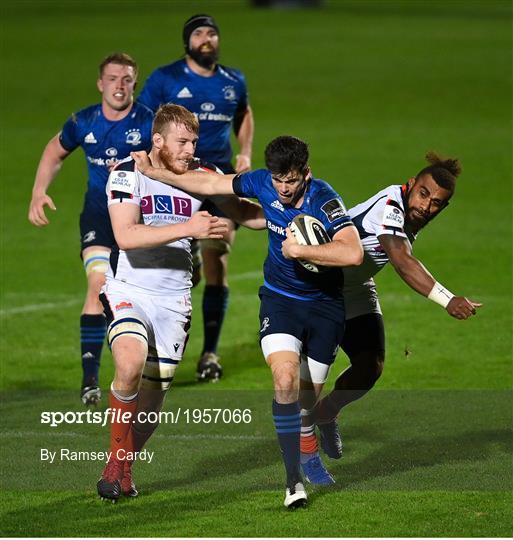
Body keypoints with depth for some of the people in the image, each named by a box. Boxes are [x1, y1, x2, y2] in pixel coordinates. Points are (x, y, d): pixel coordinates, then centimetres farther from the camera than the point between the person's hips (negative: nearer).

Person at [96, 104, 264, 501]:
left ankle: (123, 467, 26)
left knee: (154, 393, 3)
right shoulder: (128, 174, -10)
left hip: (174, 297, 4)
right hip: (130, 290, -4)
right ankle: (117, 462, -10)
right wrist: (188, 228, -32)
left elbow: (246, 214, 12)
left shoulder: (201, 175, 1)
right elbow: (125, 236, -24)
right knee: (131, 363, -28)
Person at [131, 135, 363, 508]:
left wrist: (300, 250, -33)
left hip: (325, 305, -2)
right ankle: (294, 479, -19)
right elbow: (212, 183, 5)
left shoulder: (324, 201, -24)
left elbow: (353, 253, -38)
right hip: (279, 299, 2)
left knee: (309, 395, 10)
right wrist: (153, 172, 7)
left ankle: (307, 453, 45)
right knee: (285, 381, -22)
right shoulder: (264, 183, -10)